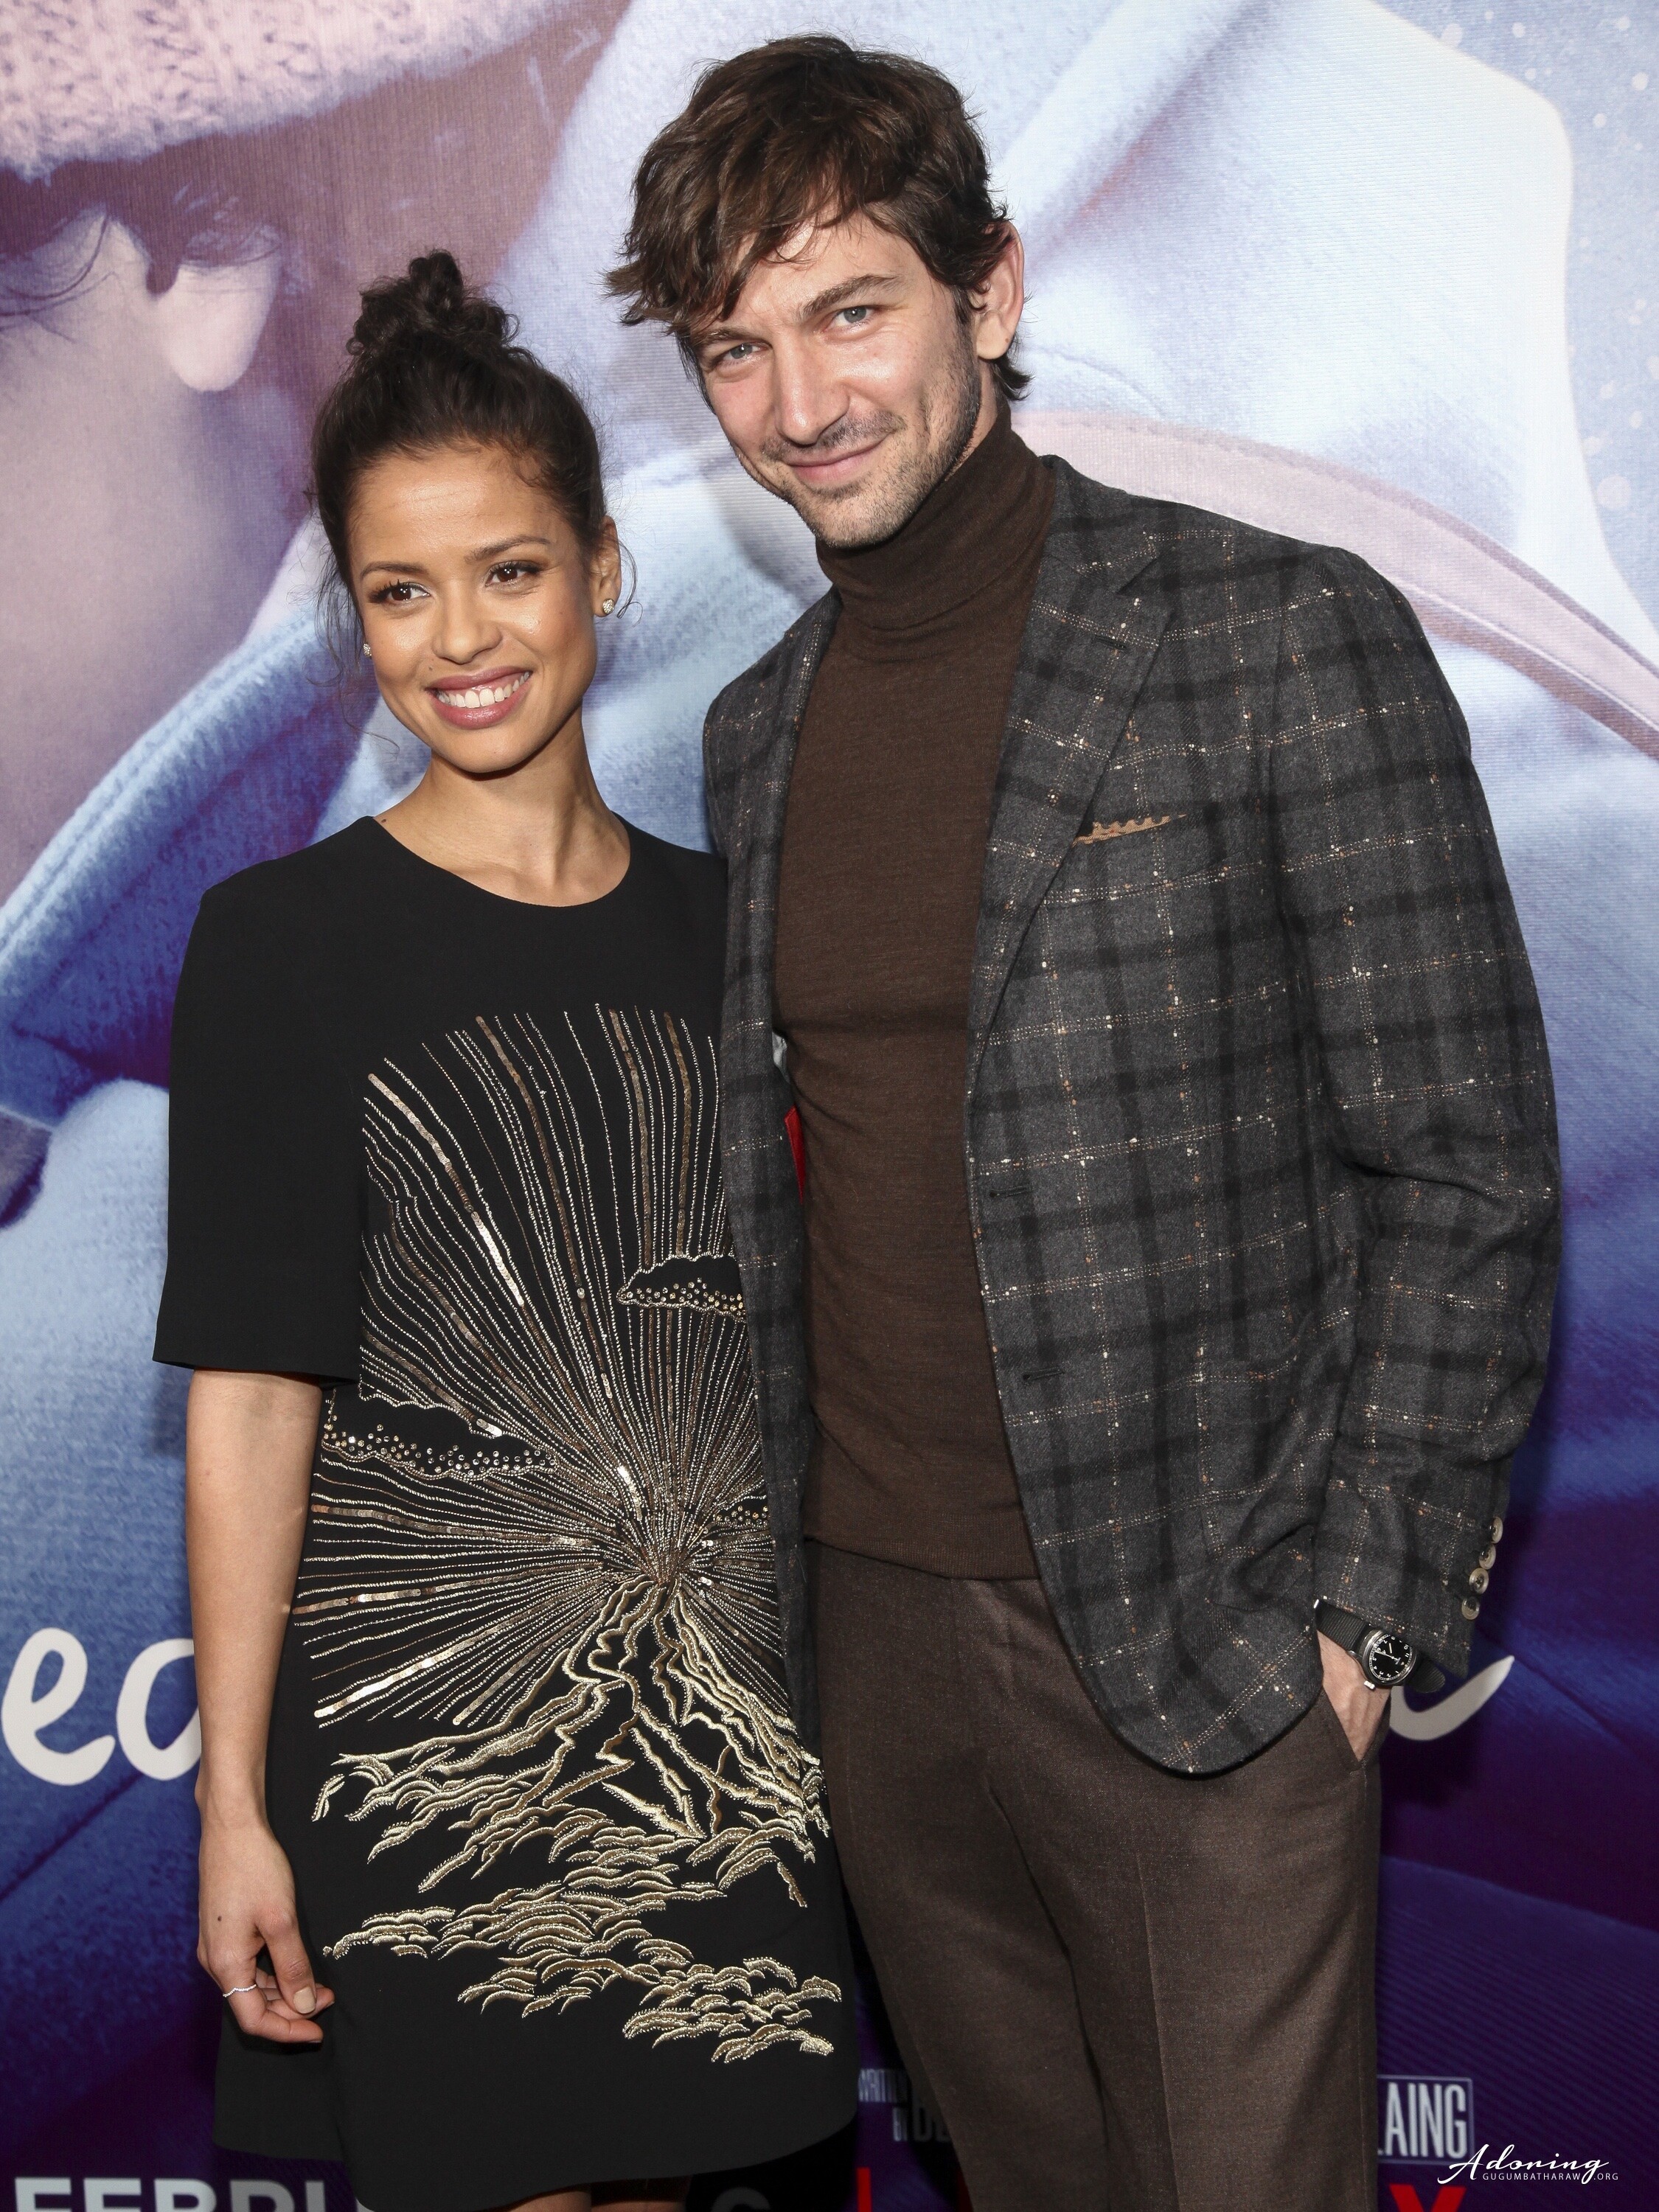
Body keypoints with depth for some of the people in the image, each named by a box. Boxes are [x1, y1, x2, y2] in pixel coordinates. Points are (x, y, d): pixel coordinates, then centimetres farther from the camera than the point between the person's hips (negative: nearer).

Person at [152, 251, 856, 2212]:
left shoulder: (716, 927, 7)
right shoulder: (285, 943, -6)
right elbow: (251, 1395, -9)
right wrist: (232, 1806, -11)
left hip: (723, 1723, 4)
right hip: (424, 1730, -4)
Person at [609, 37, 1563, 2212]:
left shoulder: (1288, 641, -9)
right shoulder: (759, 729, 9)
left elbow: (1470, 1175, -9)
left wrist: (1357, 1610, -12)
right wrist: (778, 1564, 10)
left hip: (1202, 1659, -5)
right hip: (873, 1628, 5)